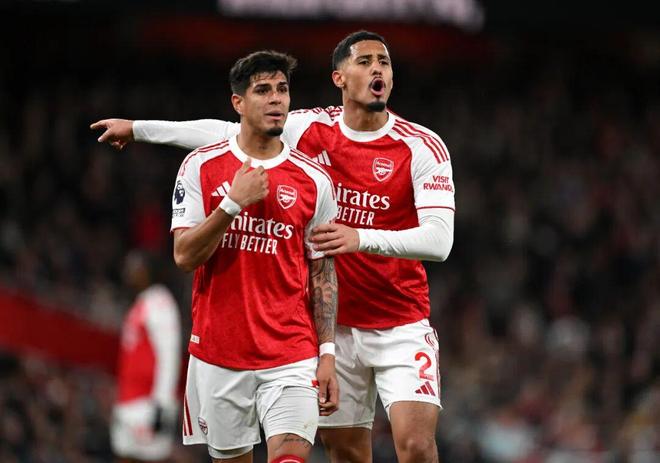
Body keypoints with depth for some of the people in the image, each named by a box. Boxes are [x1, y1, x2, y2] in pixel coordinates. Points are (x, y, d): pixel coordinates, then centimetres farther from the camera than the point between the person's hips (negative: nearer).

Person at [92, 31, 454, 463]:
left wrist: (362, 237, -34)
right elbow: (227, 133, 15)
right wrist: (140, 128, 21)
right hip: (334, 325, 4)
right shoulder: (310, 129, 1)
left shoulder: (423, 147, -10)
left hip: (401, 327, -4)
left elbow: (440, 240, -20)